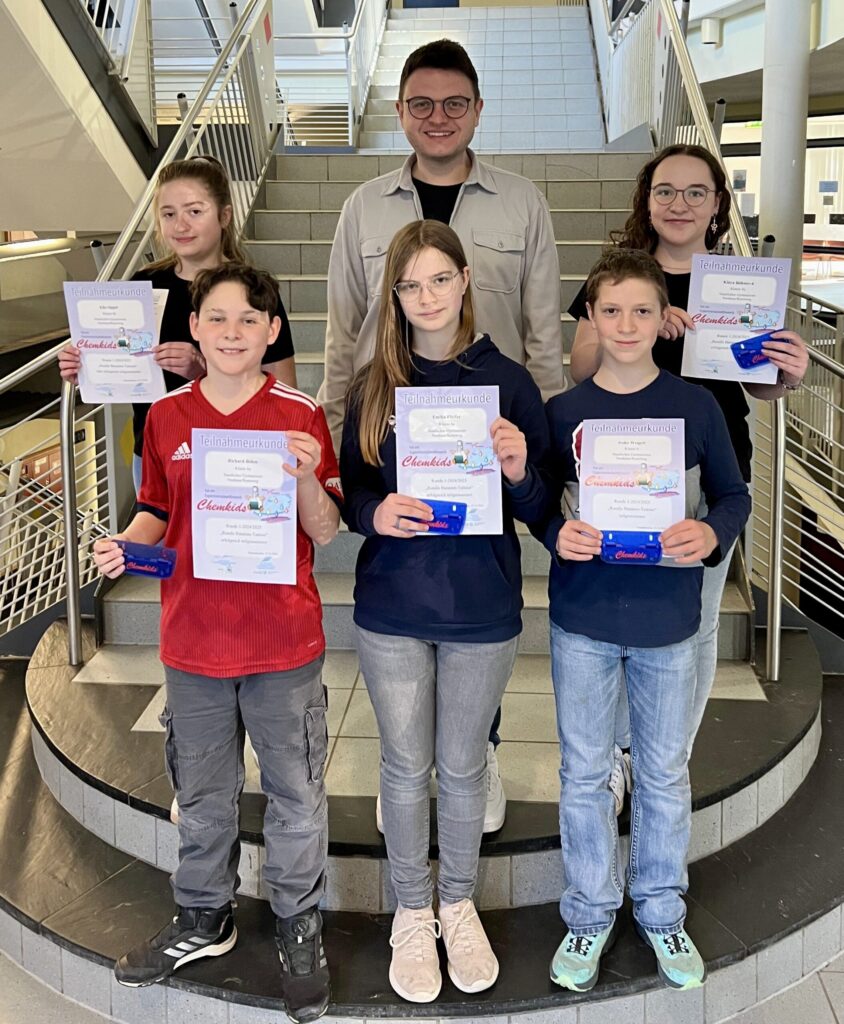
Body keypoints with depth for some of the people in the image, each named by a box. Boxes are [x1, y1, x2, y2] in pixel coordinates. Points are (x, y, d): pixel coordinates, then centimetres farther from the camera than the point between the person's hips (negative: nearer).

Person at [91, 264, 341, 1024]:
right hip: (193, 642, 3)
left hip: (285, 645, -2)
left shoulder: (302, 415, -6)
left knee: (296, 796, 11)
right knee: (203, 795, 19)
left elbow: (327, 533, -4)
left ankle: (299, 928, 32)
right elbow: (158, 513, 11)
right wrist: (126, 545, -9)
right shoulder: (165, 417, 1)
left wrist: (306, 477, -23)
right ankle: (204, 919, 40)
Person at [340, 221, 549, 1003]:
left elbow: (537, 510, -1)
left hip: (482, 610, -1)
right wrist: (376, 513, -19)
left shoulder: (508, 380, -3)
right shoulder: (373, 385, 1)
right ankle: (411, 910, 33)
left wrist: (520, 474, -23)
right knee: (405, 767, 12)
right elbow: (349, 492, 4)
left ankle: (459, 903, 36)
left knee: (462, 766, 13)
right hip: (391, 610, 1)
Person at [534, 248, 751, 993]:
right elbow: (539, 504, 4)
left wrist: (712, 533, -19)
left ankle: (661, 910, 33)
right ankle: (590, 914, 28)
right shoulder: (564, 411, -2)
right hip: (583, 620, 0)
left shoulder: (695, 406, -3)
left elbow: (734, 496, 2)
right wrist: (557, 534, -17)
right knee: (585, 774, 11)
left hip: (668, 621, 0)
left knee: (665, 772, 14)